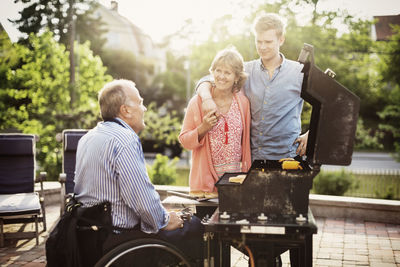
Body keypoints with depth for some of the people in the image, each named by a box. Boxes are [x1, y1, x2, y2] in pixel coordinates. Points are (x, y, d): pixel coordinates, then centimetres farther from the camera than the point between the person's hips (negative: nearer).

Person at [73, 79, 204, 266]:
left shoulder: (88, 137, 12)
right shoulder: (125, 140, -19)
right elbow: (143, 200, -25)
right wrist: (165, 220, -5)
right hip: (115, 238, -10)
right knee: (195, 227, -5)